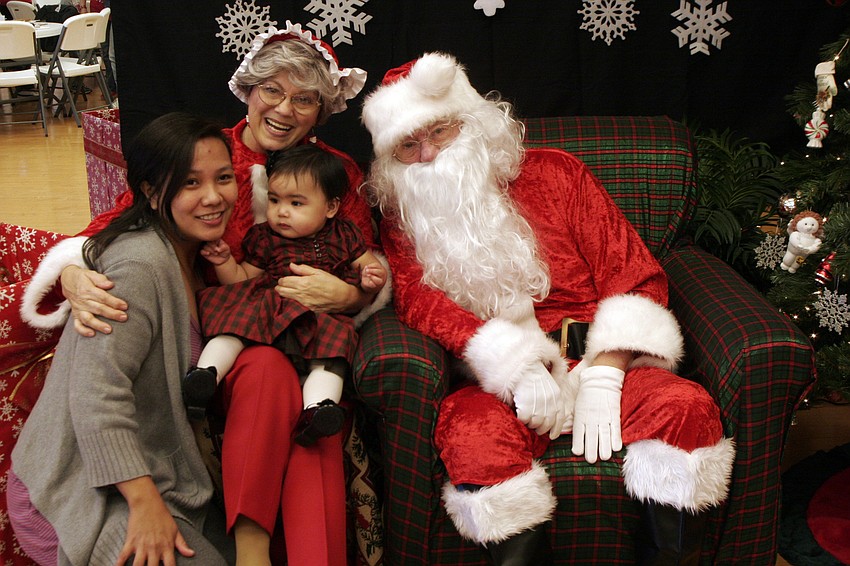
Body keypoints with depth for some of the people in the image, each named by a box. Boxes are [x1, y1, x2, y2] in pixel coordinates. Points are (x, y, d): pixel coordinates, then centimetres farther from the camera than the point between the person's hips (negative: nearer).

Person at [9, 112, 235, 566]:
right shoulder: (140, 265, -22)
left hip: (154, 472, 9)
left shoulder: (189, 253, 8)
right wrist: (145, 504, -28)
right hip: (80, 493, -9)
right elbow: (95, 395, -28)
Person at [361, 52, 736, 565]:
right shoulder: (403, 221, 13)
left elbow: (636, 274, 5)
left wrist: (602, 376, -10)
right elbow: (418, 301, -6)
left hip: (597, 364, 1)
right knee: (474, 438, -35)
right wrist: (515, 368, -22)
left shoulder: (553, 173, 11)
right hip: (495, 383, -1)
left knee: (686, 407, -27)